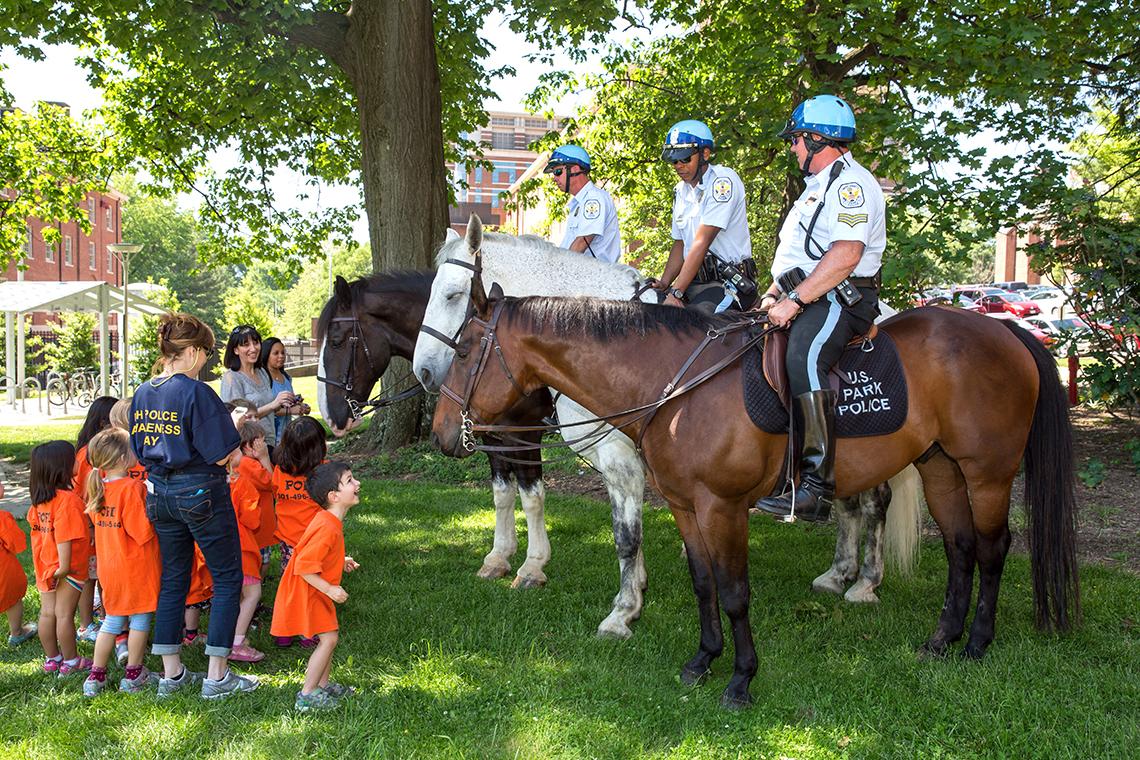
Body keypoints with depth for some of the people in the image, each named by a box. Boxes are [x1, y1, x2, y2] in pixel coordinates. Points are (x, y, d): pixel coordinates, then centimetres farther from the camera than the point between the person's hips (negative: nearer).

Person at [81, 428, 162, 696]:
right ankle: (133, 676, 14)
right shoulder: (133, 487, -19)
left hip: (110, 566, 7)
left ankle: (96, 676, 17)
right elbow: (143, 531, -21)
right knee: (140, 619, 7)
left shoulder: (98, 488, 3)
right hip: (138, 566, -7)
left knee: (113, 620, 16)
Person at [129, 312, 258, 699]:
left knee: (173, 580, 16)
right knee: (227, 580, 5)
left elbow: (140, 452, 13)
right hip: (201, 493, -7)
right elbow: (222, 455, -17)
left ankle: (171, 674, 20)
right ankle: (217, 677, 5)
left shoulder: (142, 394, 5)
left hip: (159, 493, 7)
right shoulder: (196, 392, -18)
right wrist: (236, 426, 0)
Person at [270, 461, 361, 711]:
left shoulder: (329, 521, 4)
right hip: (306, 593, -10)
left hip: (316, 592, 10)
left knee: (330, 636, 16)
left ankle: (322, 685, 28)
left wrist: (341, 561, 11)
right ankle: (307, 695, -3)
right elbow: (304, 567, -30)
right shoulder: (327, 528, -29)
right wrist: (330, 589, -25)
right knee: (328, 638, -10)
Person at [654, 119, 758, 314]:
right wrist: (664, 284, 1)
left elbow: (702, 242, -19)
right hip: (696, 282, 8)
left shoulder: (723, 180, -12)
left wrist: (676, 293, -23)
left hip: (728, 283, -8)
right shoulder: (681, 191, 14)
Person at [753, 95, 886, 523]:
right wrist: (774, 294, 14)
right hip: (807, 299, 12)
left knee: (803, 359, -35)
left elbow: (845, 256, -23)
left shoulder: (850, 183, -9)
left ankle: (817, 485, -40)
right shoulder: (820, 185, 26)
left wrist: (794, 301, -25)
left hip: (840, 299, -11)